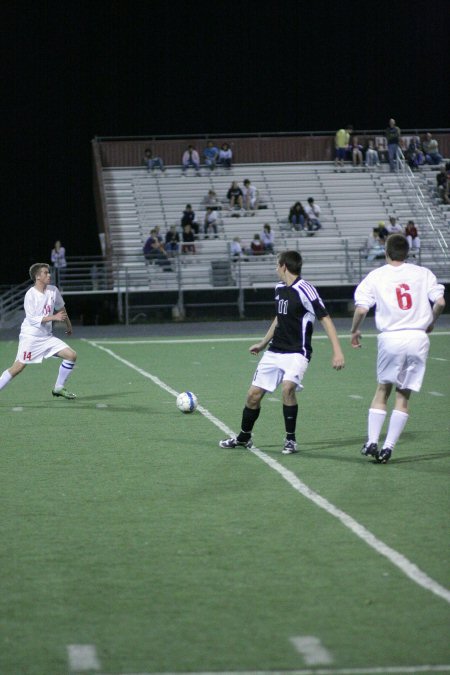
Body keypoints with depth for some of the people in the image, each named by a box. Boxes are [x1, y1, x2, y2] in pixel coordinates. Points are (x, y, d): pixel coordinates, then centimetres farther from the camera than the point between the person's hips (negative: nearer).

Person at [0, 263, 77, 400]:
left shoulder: (53, 291, 2)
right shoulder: (30, 295, -15)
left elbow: (61, 308, 21)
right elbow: (32, 319, -20)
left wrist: (68, 325, 31)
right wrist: (54, 318, -25)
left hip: (47, 336, 6)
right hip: (30, 336, -6)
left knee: (71, 355, -5)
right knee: (18, 367, -11)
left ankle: (58, 388, 7)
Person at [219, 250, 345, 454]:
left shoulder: (304, 290, -15)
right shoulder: (279, 288, 10)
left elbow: (325, 318, -18)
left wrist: (337, 351, -26)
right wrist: (263, 343, 34)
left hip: (297, 353, -7)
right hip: (274, 351, 7)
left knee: (287, 388, -29)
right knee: (253, 394, 6)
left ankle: (291, 440, -12)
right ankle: (243, 437, 27)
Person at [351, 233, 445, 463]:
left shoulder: (376, 276, 2)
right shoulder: (423, 273, 5)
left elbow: (361, 308, -6)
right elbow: (440, 302, -2)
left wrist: (355, 331, 10)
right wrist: (431, 323, 16)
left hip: (391, 338, -1)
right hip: (418, 338, 1)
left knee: (382, 390, 14)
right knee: (403, 396, 7)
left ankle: (372, 442, 5)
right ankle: (388, 447, 2)